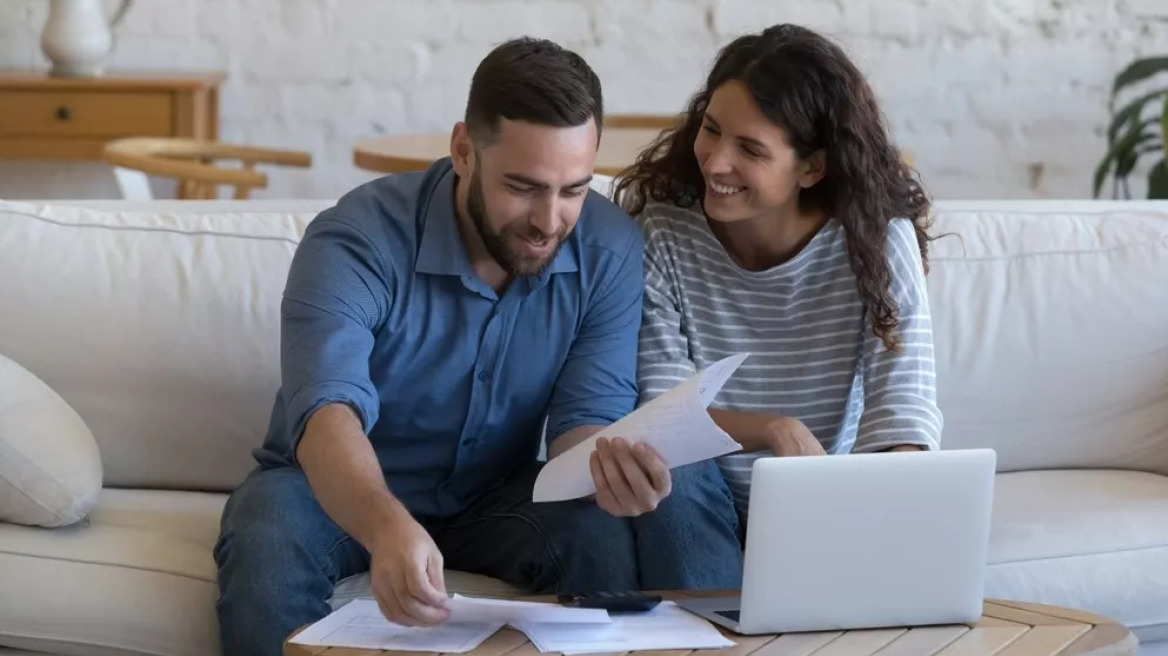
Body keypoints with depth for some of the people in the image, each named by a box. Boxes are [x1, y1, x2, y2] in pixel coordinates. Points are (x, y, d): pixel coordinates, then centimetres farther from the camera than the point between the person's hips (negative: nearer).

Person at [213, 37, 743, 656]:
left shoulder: (610, 250, -14)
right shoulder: (356, 241, -26)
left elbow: (588, 413, -16)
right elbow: (328, 410, -40)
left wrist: (608, 464, -43)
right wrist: (388, 527, -62)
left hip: (496, 491, 3)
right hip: (345, 491, -2)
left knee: (673, 499, -25)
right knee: (267, 541, -37)